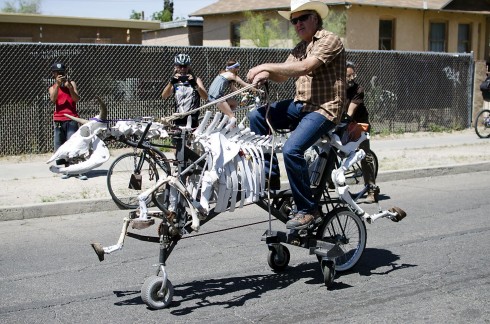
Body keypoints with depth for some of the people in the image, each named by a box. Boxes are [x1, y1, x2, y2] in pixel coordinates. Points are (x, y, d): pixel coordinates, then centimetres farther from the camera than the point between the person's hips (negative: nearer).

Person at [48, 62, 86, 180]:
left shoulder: (71, 83, 10)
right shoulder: (52, 88, 13)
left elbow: (77, 99, -4)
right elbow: (53, 99, -9)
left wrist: (70, 87, -18)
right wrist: (58, 84, -16)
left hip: (71, 119, -3)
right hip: (58, 120, 3)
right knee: (60, 146, 3)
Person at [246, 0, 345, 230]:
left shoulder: (329, 40, -10)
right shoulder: (299, 48, 18)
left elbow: (304, 68, -24)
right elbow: (282, 76, 12)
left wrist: (266, 66, -20)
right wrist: (265, 75, -11)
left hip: (324, 109, -9)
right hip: (301, 104, 9)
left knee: (291, 149, -27)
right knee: (257, 116, -5)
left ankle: (308, 210, -14)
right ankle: (269, 176, 4)